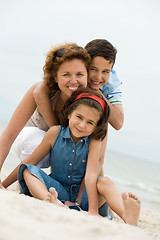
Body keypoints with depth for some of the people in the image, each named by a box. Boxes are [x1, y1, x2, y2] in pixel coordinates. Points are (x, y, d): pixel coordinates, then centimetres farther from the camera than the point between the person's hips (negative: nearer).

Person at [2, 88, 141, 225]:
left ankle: (127, 216, -55)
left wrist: (93, 210, -29)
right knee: (28, 170, -22)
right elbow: (31, 161, 2)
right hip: (57, 191, 1)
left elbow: (90, 176, -19)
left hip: (82, 194, -1)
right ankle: (51, 202, -52)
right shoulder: (55, 133, -5)